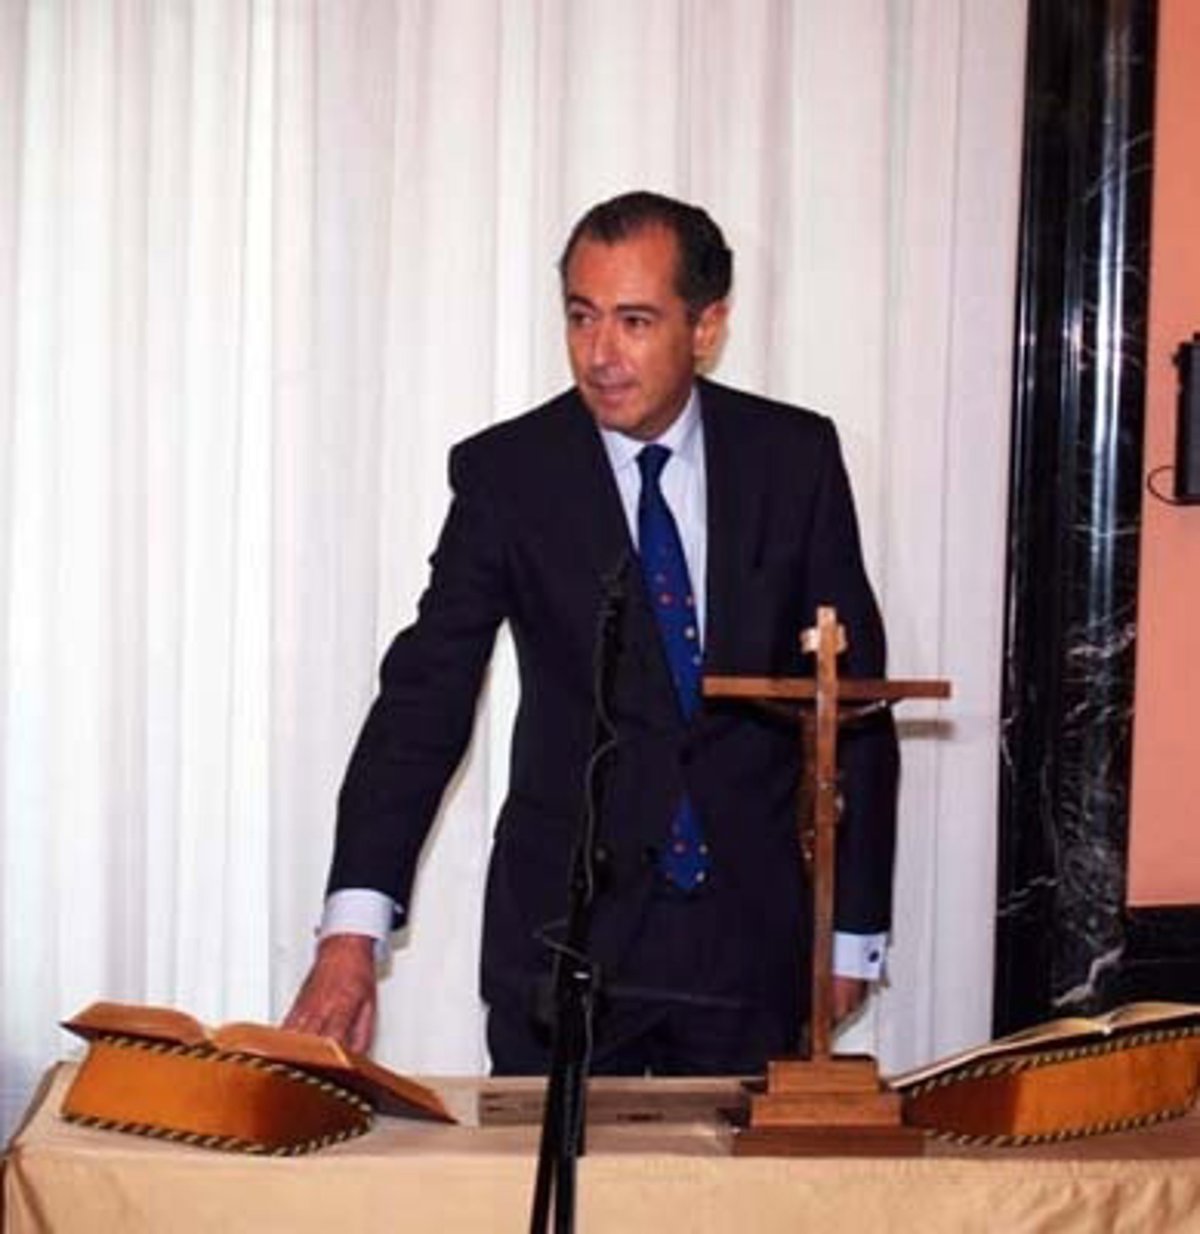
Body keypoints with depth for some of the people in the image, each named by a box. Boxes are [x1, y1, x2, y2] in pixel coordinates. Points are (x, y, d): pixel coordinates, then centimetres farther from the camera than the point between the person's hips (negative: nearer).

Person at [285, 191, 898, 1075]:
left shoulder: (794, 457, -1)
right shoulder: (506, 472, -5)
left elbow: (852, 692, 5)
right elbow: (424, 698, -10)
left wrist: (855, 927, 4)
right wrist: (353, 929, -21)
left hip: (753, 934, 1)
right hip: (567, 927, -1)